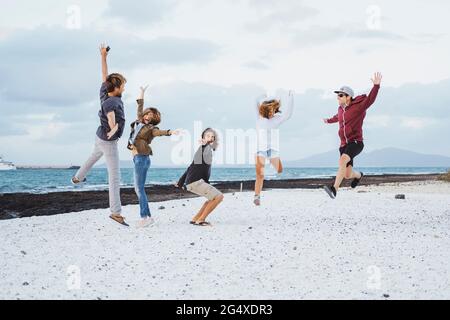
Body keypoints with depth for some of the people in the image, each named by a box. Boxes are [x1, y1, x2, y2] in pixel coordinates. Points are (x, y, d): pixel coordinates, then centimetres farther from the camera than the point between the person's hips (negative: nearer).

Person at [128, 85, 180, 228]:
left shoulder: (151, 129, -6)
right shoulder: (140, 122, 14)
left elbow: (160, 132, -26)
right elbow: (140, 107, 26)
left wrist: (171, 132, -45)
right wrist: (142, 92, 31)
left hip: (142, 158, -8)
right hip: (137, 158, 8)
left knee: (139, 188, -11)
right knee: (138, 188, 7)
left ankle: (145, 217, -10)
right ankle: (147, 216, 9)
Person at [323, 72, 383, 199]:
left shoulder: (358, 107, -7)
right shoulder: (341, 109, 12)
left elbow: (370, 99, -23)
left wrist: (376, 85, -39)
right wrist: (329, 120, 56)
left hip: (356, 142, -7)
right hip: (344, 145, 7)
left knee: (342, 161, -35)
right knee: (347, 175, 7)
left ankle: (334, 189, -39)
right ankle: (359, 175, 45)